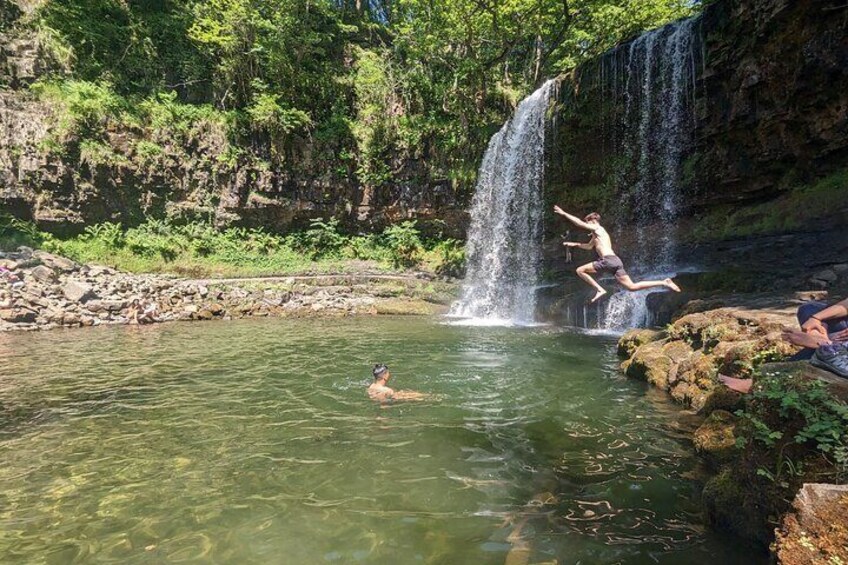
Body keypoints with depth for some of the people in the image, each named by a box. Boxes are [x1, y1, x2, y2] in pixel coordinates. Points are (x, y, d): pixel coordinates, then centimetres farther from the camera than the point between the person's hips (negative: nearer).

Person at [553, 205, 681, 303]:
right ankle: (664, 283, 3)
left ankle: (600, 290, -10)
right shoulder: (597, 234, 31)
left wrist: (564, 213, 1)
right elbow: (589, 246, 45)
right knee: (632, 286, 5)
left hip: (609, 260, -9)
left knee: (580, 270, -4)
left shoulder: (597, 228, 4)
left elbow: (579, 223, -3)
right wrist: (575, 244, 38)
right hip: (615, 261, 9)